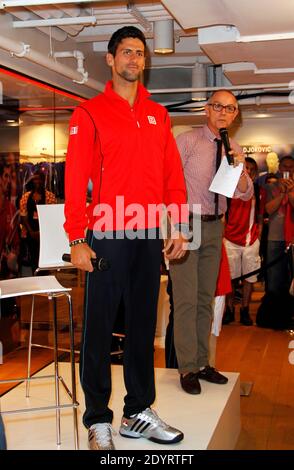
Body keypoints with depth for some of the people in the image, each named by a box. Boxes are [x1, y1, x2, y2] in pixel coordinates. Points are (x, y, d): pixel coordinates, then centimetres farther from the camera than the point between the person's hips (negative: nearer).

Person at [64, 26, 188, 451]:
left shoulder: (158, 115, 15)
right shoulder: (90, 112, 1)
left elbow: (173, 174, 11)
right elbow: (75, 178, -6)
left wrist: (179, 227, 2)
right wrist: (77, 239, -13)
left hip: (149, 237, 5)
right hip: (107, 237, -4)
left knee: (144, 325, 10)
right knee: (100, 327, 2)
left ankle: (139, 412, 22)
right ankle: (98, 420, 13)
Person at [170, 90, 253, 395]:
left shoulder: (234, 150, 9)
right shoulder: (187, 141, -7)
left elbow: (245, 195, 5)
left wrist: (239, 168, -15)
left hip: (214, 227, 6)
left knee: (206, 299, 12)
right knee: (187, 299, -6)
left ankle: (201, 362, 22)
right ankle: (187, 368, 4)